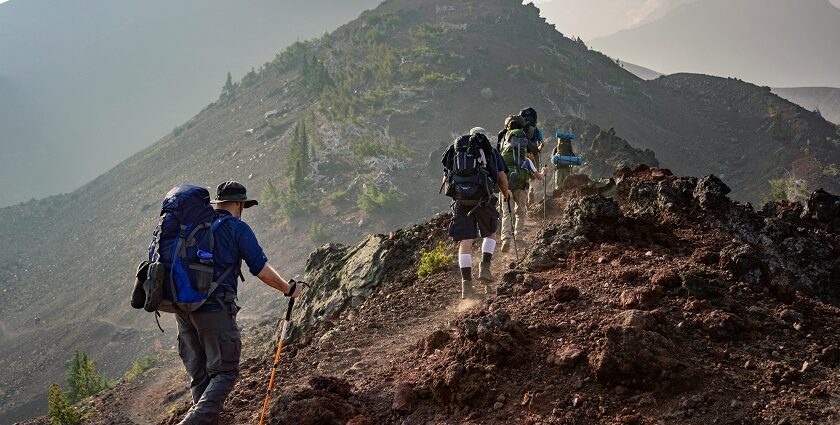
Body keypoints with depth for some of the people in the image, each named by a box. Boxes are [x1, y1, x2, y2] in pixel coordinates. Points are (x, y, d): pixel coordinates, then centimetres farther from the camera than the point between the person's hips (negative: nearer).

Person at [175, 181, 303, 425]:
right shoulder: (237, 228, -3)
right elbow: (261, 269, -5)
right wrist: (288, 289, 9)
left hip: (181, 306, 6)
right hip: (215, 310, -6)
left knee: (199, 375, 13)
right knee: (225, 372, -1)